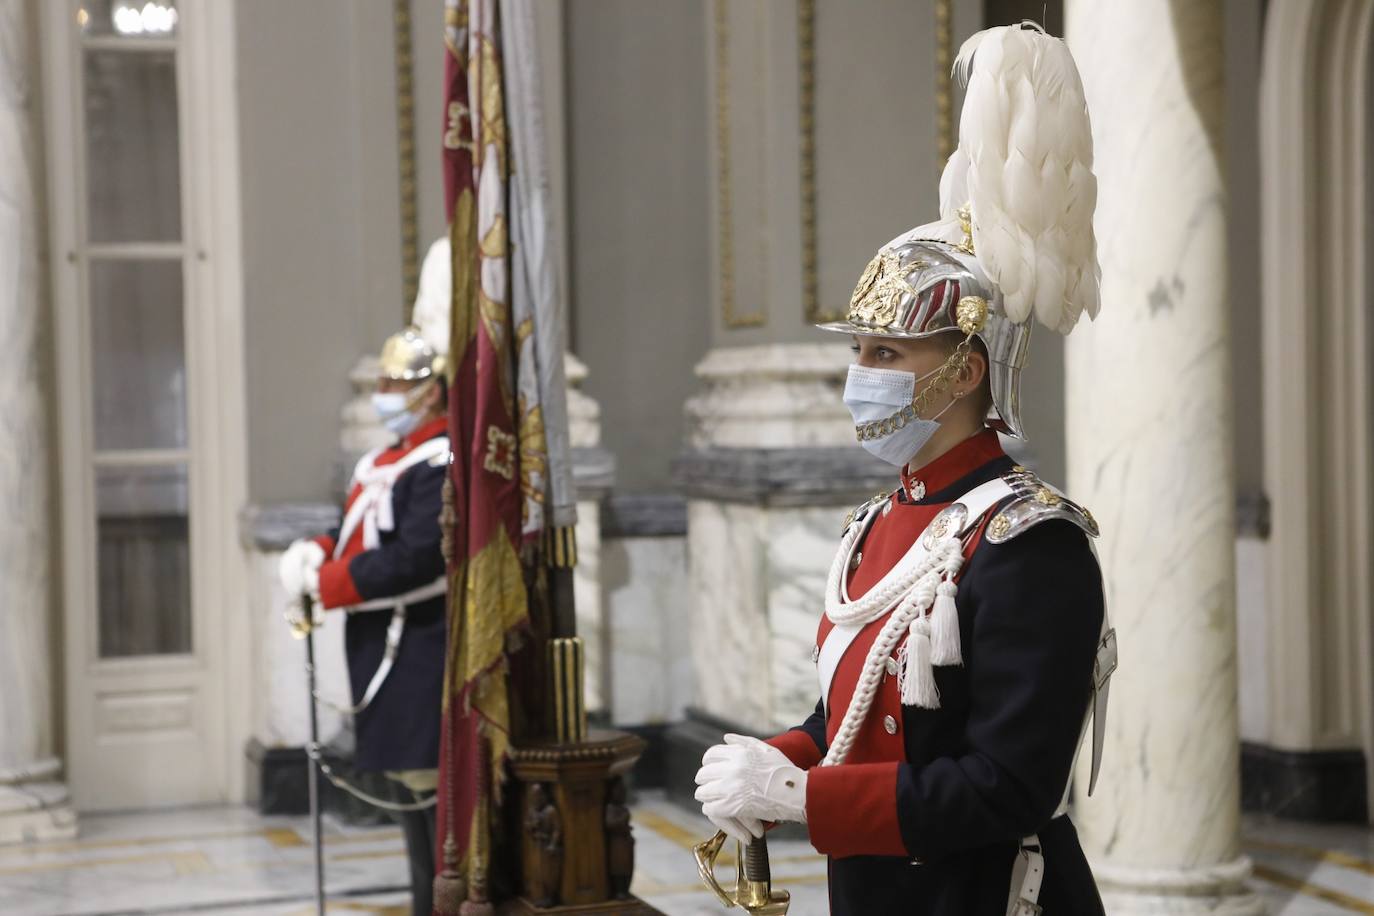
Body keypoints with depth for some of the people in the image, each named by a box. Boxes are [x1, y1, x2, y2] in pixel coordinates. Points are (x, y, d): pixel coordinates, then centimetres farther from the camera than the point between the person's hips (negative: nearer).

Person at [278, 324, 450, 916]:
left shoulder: (442, 463, -16)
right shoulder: (380, 462, 16)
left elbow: (414, 559, -24)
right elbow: (354, 536, 19)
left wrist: (322, 584, -18)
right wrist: (314, 553, -4)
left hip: (419, 649, -10)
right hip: (382, 646, 10)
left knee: (431, 779, -7)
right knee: (407, 777, 16)